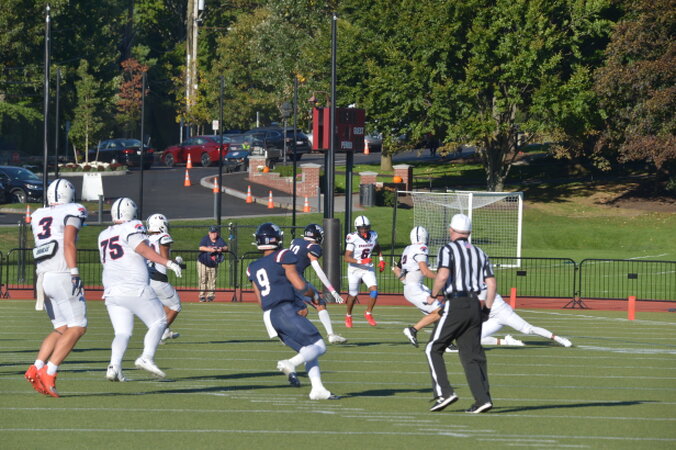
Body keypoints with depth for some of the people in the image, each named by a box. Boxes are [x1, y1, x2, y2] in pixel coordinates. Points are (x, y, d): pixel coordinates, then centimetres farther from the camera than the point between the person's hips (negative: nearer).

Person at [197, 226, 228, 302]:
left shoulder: (220, 240, -2)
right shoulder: (205, 239, -11)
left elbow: (226, 247, -9)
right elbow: (201, 248, -25)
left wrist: (222, 249, -32)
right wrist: (210, 249, -39)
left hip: (213, 264, 3)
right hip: (203, 263, -3)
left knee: (212, 280, 4)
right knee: (203, 279, -3)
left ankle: (210, 295, 12)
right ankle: (202, 296, 2)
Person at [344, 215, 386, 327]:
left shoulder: (373, 236, -4)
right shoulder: (353, 238, -19)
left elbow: (377, 248, 21)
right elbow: (347, 258, -22)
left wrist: (381, 260, 9)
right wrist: (361, 261, -32)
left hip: (368, 269, 3)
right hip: (355, 269, -3)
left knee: (374, 291, -15)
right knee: (353, 295, 8)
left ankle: (368, 313, 6)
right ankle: (348, 316, 33)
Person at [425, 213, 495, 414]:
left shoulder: (448, 249, -3)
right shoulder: (479, 253, 16)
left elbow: (443, 276, -17)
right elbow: (491, 283, 11)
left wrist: (433, 296, -1)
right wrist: (487, 310, 17)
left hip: (455, 305, -6)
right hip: (475, 306, 6)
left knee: (433, 349, 3)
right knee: (472, 354, 8)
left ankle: (444, 392, -9)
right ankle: (483, 399, -1)